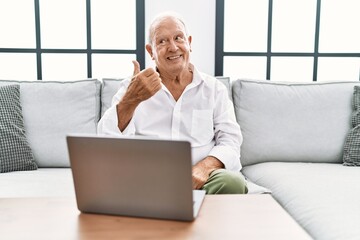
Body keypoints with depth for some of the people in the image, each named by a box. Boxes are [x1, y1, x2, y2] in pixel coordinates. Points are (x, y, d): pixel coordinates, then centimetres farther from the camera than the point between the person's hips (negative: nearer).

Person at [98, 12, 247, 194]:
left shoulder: (214, 88, 10)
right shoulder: (133, 87, 7)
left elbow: (230, 140, 4)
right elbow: (107, 139, -5)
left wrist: (205, 167, -18)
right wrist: (131, 100, -25)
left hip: (198, 179, 1)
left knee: (232, 182, -31)